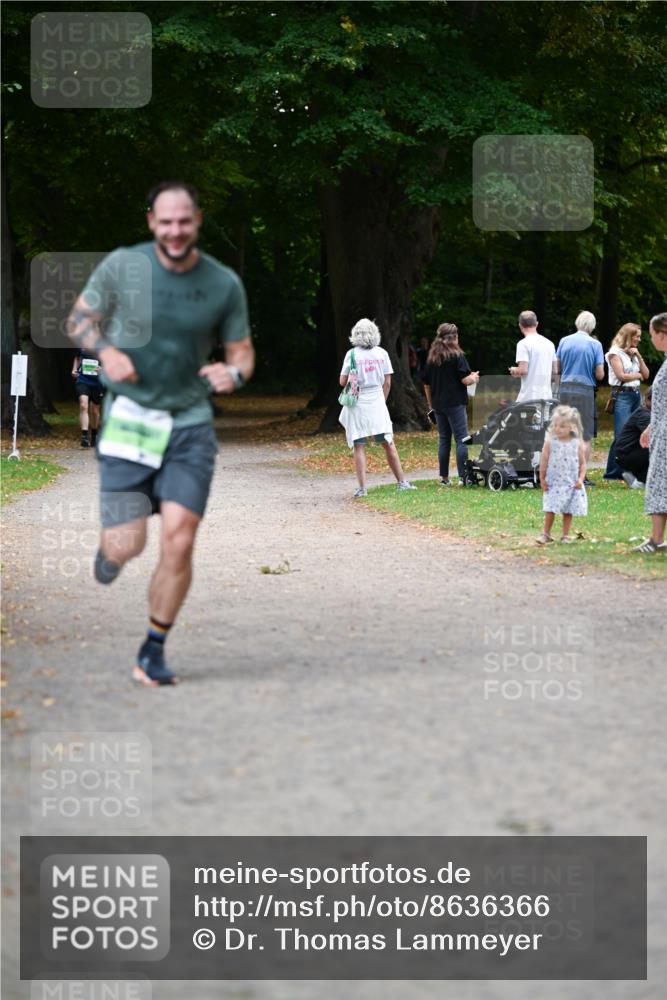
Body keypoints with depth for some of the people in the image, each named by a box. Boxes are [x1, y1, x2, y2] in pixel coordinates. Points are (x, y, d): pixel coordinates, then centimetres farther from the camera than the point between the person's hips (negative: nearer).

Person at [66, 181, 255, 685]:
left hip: (190, 423, 1)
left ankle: (154, 651, 7)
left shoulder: (224, 284, -2)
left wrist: (233, 372, -16)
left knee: (179, 542, -12)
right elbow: (79, 318, 7)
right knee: (127, 546, -7)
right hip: (129, 418, -1)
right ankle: (111, 544, 34)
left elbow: (242, 350, 8)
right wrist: (106, 350, -14)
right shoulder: (121, 266, -5)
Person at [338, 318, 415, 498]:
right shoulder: (382, 353, 2)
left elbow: (343, 381, -4)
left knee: (359, 447, 0)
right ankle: (402, 482, 13)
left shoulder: (352, 354, -6)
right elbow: (387, 383, 4)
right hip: (377, 402, 2)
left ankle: (362, 487, -5)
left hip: (357, 404, -2)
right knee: (388, 444, 9)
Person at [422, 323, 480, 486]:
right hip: (455, 404, -6)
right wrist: (474, 378, 9)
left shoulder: (431, 358, 9)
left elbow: (426, 384, 12)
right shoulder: (457, 356, -8)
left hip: (438, 404, 6)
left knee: (443, 440, 11)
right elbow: (465, 379, -12)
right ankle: (463, 477, -9)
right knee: (461, 439, -3)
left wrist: (431, 405, 19)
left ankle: (444, 478, 12)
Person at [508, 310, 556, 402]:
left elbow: (523, 370, -15)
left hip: (528, 396, -7)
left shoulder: (524, 344, -9)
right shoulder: (549, 344, 12)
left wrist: (514, 371, 5)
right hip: (547, 396, 7)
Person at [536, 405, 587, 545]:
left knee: (568, 511, 6)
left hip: (571, 484, 1)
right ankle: (546, 534, 9)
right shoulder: (550, 442, -4)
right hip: (553, 483, -1)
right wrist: (542, 479, 1)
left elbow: (582, 463, 3)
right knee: (550, 510, -1)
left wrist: (581, 479, -8)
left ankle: (566, 535, 16)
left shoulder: (577, 444, -2)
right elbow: (544, 461, 1)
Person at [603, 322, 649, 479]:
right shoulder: (615, 352, -3)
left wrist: (638, 356, 3)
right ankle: (613, 472, -9)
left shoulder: (633, 353, 19)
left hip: (636, 395, 7)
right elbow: (621, 375, -12)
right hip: (622, 395, -7)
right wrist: (638, 375, 2)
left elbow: (646, 375, 14)